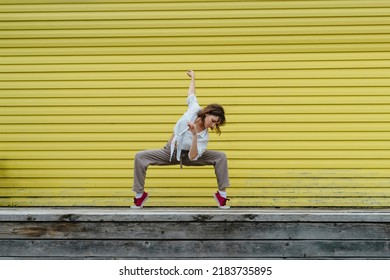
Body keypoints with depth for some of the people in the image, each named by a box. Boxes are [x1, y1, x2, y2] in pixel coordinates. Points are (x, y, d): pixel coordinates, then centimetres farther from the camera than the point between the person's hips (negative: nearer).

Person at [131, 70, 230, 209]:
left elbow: (193, 157, -32)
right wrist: (193, 78, 15)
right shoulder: (195, 109, -20)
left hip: (187, 156, -2)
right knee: (140, 157, -19)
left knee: (221, 156, -22)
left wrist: (195, 135, -45)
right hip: (170, 153, 2)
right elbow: (191, 95, 2)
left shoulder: (204, 137, -22)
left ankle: (222, 194, -11)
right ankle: (140, 194, -5)